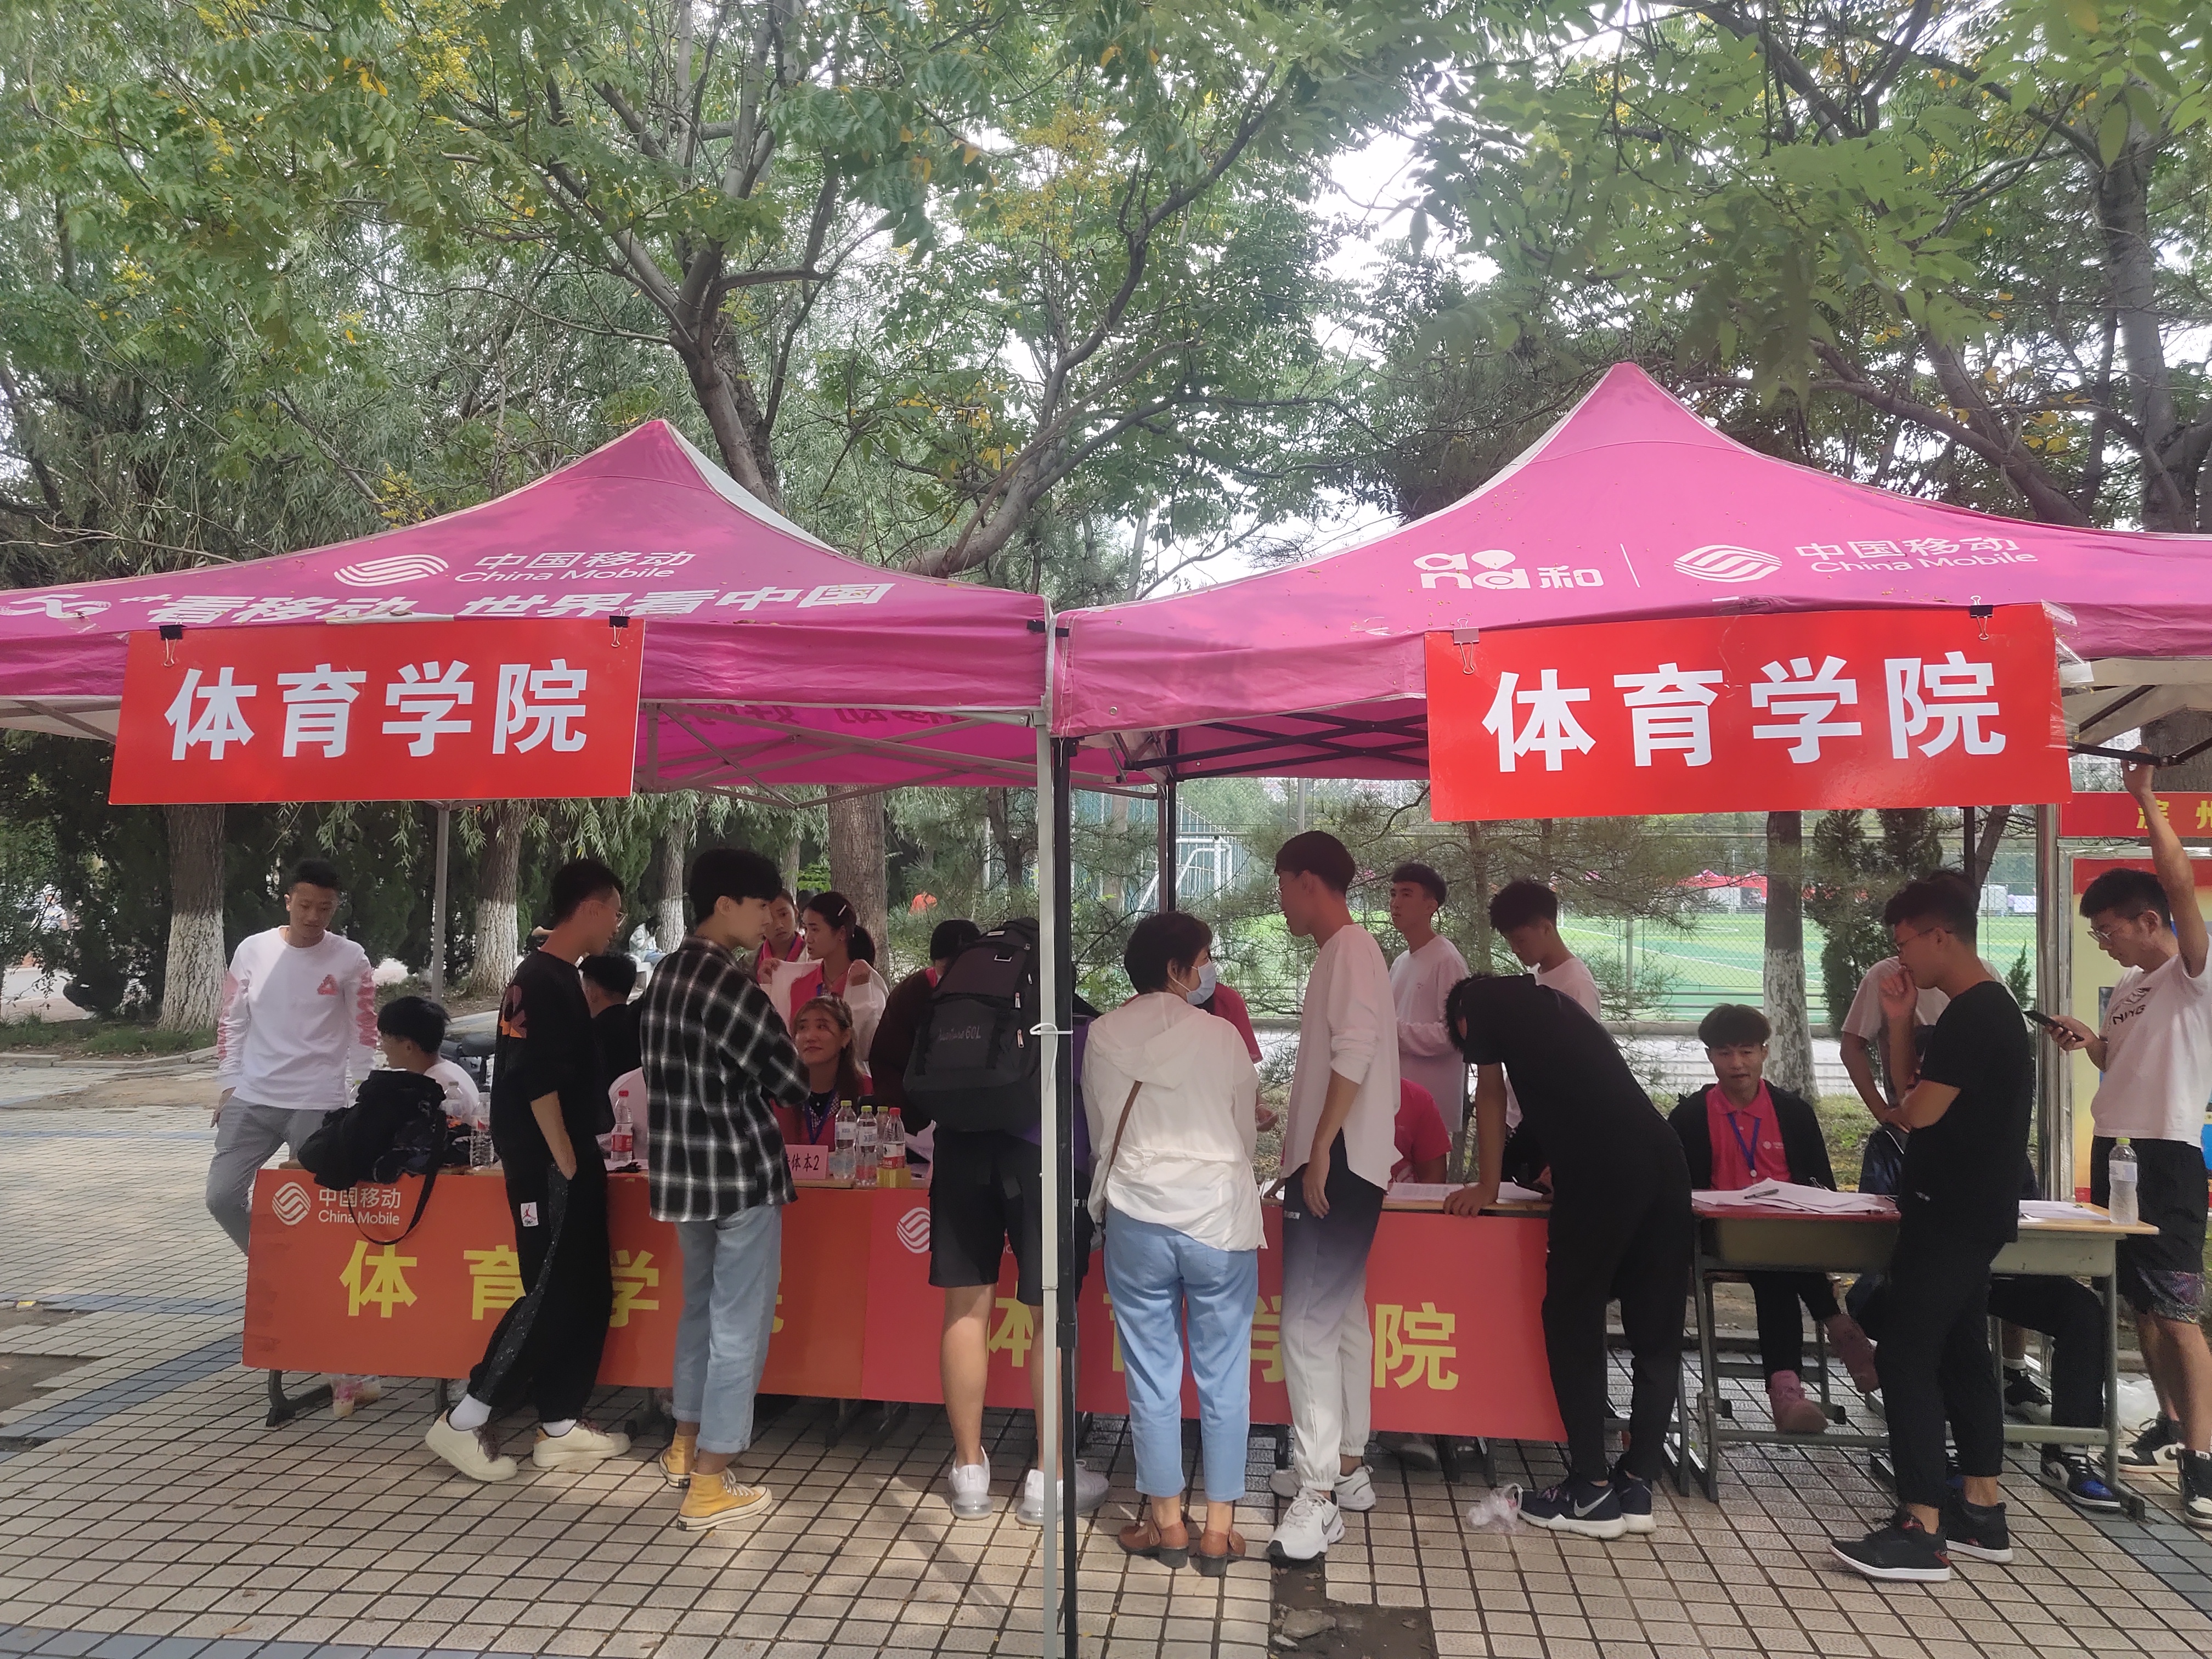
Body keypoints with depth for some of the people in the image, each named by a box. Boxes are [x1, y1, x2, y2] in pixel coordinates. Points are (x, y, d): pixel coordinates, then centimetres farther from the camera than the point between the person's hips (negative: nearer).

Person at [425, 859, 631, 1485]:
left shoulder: (562, 978, 14)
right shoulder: (541, 981, -16)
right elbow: (536, 1082, -21)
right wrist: (567, 1165, -18)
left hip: (572, 1163, 10)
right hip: (549, 1169, -10)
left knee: (589, 1294, 11)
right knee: (552, 1297, -5)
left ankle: (559, 1427, 19)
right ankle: (462, 1422, 6)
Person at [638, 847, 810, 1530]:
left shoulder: (665, 975, 6)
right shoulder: (730, 984, -20)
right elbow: (792, 1080, -15)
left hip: (683, 1167, 9)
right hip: (741, 1171, -8)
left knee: (701, 1307, 23)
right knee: (739, 1325, 2)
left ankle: (686, 1446, 36)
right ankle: (709, 1486, 8)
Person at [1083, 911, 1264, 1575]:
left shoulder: (1102, 1036, -2)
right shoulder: (1221, 1036, -6)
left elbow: (1100, 1131, 7)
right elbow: (1247, 1135, 4)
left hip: (1138, 1219, 1)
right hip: (1219, 1220, -1)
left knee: (1152, 1378, 12)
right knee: (1223, 1379, 10)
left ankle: (1167, 1523, 22)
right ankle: (1219, 1530, 18)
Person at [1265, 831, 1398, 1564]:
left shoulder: (1351, 949, -14)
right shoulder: (1343, 952, 16)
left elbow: (1356, 1052, -24)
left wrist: (1320, 1149, -24)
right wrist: (1299, 1136, 28)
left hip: (1338, 1165, -11)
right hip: (1333, 1164, 11)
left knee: (1309, 1325, -12)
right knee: (1342, 1316, 16)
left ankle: (1319, 1497, -9)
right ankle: (1346, 1467, 26)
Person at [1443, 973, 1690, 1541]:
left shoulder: (1482, 1001, 13)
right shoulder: (1550, 1002, 31)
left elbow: (1491, 1096, 18)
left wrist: (1485, 1187, 28)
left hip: (1602, 1173, -7)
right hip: (1664, 1160, 7)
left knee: (1573, 1323, 4)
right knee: (1655, 1333, 10)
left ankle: (1592, 1493, 6)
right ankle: (1635, 1486, 15)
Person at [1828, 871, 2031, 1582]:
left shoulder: (1973, 1016, -20)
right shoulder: (1983, 1010, 13)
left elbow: (1917, 1113, -23)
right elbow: (1913, 1095, 15)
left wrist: (1904, 1102, -1)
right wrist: (1900, 1022, 4)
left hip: (1954, 1215, -11)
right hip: (1968, 1212, 11)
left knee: (1906, 1357, -9)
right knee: (1960, 1354, 15)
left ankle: (1921, 1533, -7)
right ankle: (1982, 1514, 23)